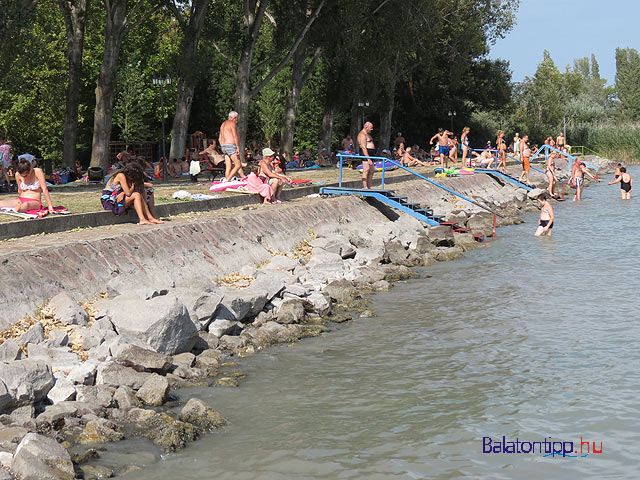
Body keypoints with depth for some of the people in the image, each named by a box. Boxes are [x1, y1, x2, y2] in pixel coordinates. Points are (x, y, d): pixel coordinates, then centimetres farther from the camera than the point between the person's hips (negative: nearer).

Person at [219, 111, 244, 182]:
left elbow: (220, 139, 22)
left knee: (228, 167, 5)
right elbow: (235, 136, -16)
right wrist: (238, 148, -18)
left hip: (223, 146, 9)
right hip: (231, 146, -9)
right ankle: (227, 180, -17)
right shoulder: (232, 123, -6)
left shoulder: (223, 124, 21)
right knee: (238, 165, -7)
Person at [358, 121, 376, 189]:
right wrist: (368, 158, -25)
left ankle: (369, 187, 11)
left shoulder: (367, 134, 20)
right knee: (366, 170, -13)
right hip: (365, 154, -11)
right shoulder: (362, 135, -13)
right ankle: (365, 187, -14)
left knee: (372, 170, 9)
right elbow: (363, 147, -20)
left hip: (370, 154, 11)